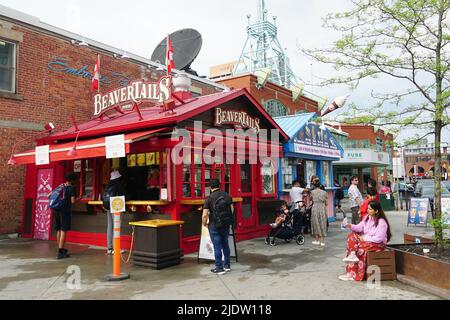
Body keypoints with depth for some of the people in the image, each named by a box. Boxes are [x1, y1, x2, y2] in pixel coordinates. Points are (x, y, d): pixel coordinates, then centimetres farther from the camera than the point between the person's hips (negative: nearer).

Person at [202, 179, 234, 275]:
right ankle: (227, 265, 27)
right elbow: (232, 209, 7)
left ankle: (219, 268, 9)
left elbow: (204, 215, -15)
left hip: (214, 226, -5)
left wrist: (204, 224, 2)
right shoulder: (227, 195, 1)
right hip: (226, 224, 5)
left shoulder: (209, 198, -12)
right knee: (225, 244, 18)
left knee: (217, 247, 3)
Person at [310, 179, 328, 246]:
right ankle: (322, 241, 7)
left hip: (315, 207, -1)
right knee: (322, 224, 7)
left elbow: (312, 201, 7)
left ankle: (317, 240, 13)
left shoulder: (312, 192, -2)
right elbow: (326, 203, 8)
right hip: (323, 208, 1)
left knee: (316, 223, 9)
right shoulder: (324, 192, 4)